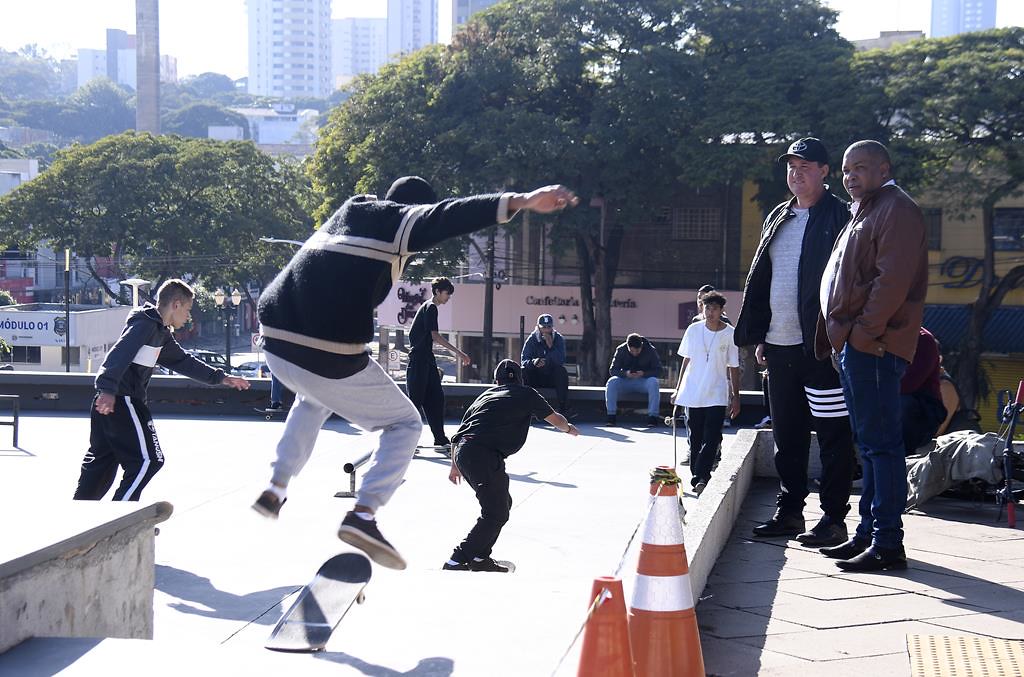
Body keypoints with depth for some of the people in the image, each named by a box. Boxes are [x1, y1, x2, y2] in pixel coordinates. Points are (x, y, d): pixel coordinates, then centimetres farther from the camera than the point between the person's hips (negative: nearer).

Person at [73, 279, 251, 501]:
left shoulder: (162, 333, 19)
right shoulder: (145, 323, -11)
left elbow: (182, 362, 30)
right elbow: (120, 353, -26)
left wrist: (220, 378, 32)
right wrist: (108, 389, -39)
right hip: (122, 400, -10)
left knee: (101, 460, 16)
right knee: (147, 460, -7)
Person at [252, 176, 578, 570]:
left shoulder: (350, 210, 23)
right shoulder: (402, 219, 4)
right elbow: (448, 216, -15)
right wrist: (522, 201, -28)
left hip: (276, 339, 7)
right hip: (328, 354, -7)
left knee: (313, 399, 40)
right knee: (405, 425, 10)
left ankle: (275, 489, 35)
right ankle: (363, 514, -10)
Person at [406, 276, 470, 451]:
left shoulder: (427, 307, 18)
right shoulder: (431, 307, -11)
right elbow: (435, 335, -20)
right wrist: (458, 352, -22)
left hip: (426, 360, 10)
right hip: (419, 360, -10)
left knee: (436, 398, 7)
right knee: (416, 399, -6)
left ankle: (440, 438, 9)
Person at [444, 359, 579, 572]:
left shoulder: (487, 394, 27)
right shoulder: (526, 394, 12)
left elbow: (463, 428, 25)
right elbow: (555, 419, 24)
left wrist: (455, 465, 32)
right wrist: (569, 428, 46)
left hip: (462, 452, 7)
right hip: (485, 456, -7)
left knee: (502, 503, 21)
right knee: (496, 513, -3)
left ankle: (479, 557, 23)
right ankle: (456, 562, -11)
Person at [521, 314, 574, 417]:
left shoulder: (559, 339, -2)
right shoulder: (532, 339, -1)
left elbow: (561, 361, -17)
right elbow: (524, 360, -12)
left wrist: (551, 345, -29)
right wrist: (533, 362, -35)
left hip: (553, 378, 0)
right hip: (536, 379, 0)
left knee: (562, 371, -30)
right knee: (523, 371, -27)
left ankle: (563, 409, -33)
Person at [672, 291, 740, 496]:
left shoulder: (730, 334, -3)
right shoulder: (694, 330, 3)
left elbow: (733, 368, 2)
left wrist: (736, 397, 3)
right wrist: (678, 389, 12)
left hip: (717, 395, -2)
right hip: (692, 393, 2)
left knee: (712, 438, -12)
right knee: (695, 439, 7)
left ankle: (701, 477, -15)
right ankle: (697, 478, 14)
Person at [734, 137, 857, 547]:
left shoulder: (839, 218, -4)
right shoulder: (777, 219, 17)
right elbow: (759, 280, 20)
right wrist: (759, 337, 15)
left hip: (821, 344, -7)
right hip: (780, 345, 8)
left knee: (832, 433, -2)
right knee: (786, 434, 13)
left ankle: (833, 518, 3)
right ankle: (789, 512, 22)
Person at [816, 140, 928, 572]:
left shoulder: (897, 210, -8)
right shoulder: (864, 213, 24)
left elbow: (894, 277, -19)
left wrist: (865, 331, -21)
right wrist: (837, 335, 16)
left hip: (874, 346, -11)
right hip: (854, 346, 11)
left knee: (880, 441, -10)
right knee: (870, 443, 13)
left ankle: (888, 543, -9)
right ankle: (868, 534, 18)